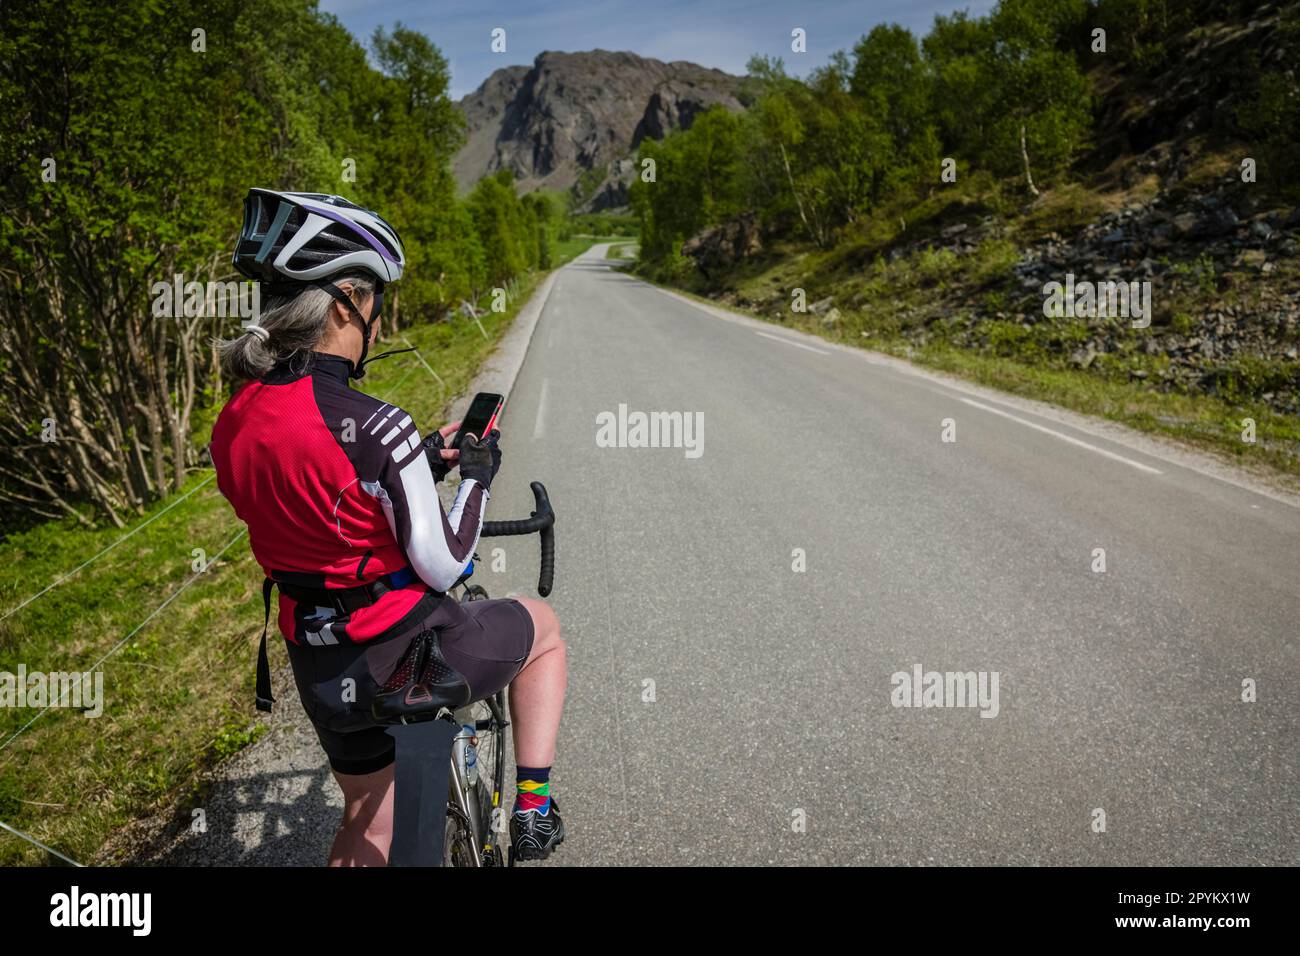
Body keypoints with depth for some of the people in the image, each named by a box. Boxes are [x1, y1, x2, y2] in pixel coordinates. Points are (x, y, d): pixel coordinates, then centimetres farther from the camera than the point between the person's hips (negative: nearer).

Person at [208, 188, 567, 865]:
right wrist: (476, 474, -3)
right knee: (542, 626, 24)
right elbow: (441, 566, -18)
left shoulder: (233, 424, -3)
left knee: (367, 823, 28)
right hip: (411, 652, -6)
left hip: (323, 672, 7)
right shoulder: (374, 425, -25)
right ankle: (533, 809, 22)